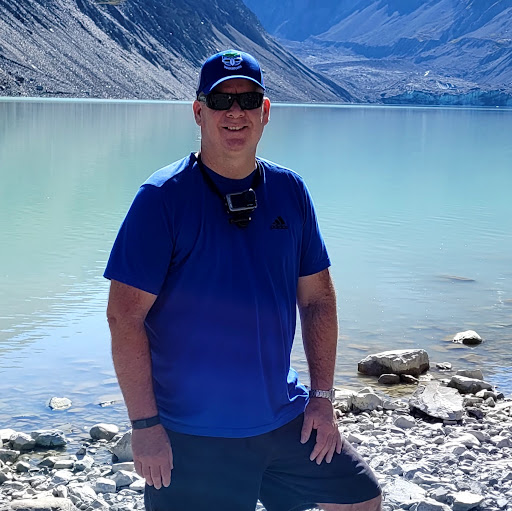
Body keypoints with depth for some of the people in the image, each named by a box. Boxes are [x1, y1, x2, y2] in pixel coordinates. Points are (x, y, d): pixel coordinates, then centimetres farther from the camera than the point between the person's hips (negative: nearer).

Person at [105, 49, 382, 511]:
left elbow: (317, 298, 9)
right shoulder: (162, 198, -12)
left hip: (285, 418, 5)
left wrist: (322, 396, 5)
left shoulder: (290, 191, 3)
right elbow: (125, 316, -14)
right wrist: (144, 424, -16)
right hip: (191, 434, -5)